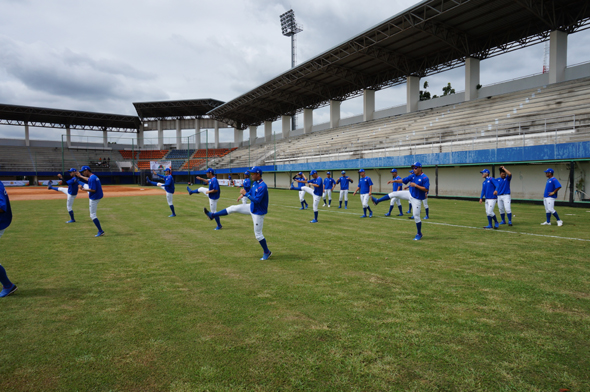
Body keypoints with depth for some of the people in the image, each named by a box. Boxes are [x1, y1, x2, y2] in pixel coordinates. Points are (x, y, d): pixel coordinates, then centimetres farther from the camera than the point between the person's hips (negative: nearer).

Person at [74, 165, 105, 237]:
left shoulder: (92, 178, -23)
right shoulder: (94, 176, 8)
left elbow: (93, 190, -28)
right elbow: (89, 180, 32)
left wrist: (83, 189, -18)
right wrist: (80, 176, 38)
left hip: (94, 198, -10)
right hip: (98, 196, 10)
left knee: (93, 215, -4)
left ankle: (101, 231, -5)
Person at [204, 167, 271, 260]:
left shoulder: (262, 186, -28)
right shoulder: (255, 183, 2)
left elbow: (257, 200, -32)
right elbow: (251, 192, 19)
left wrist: (245, 194, -25)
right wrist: (243, 195, 2)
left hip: (258, 212, -9)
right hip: (252, 207, 9)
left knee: (258, 234, 0)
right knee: (233, 208, 7)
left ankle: (267, 252, 18)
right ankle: (213, 215, 19)